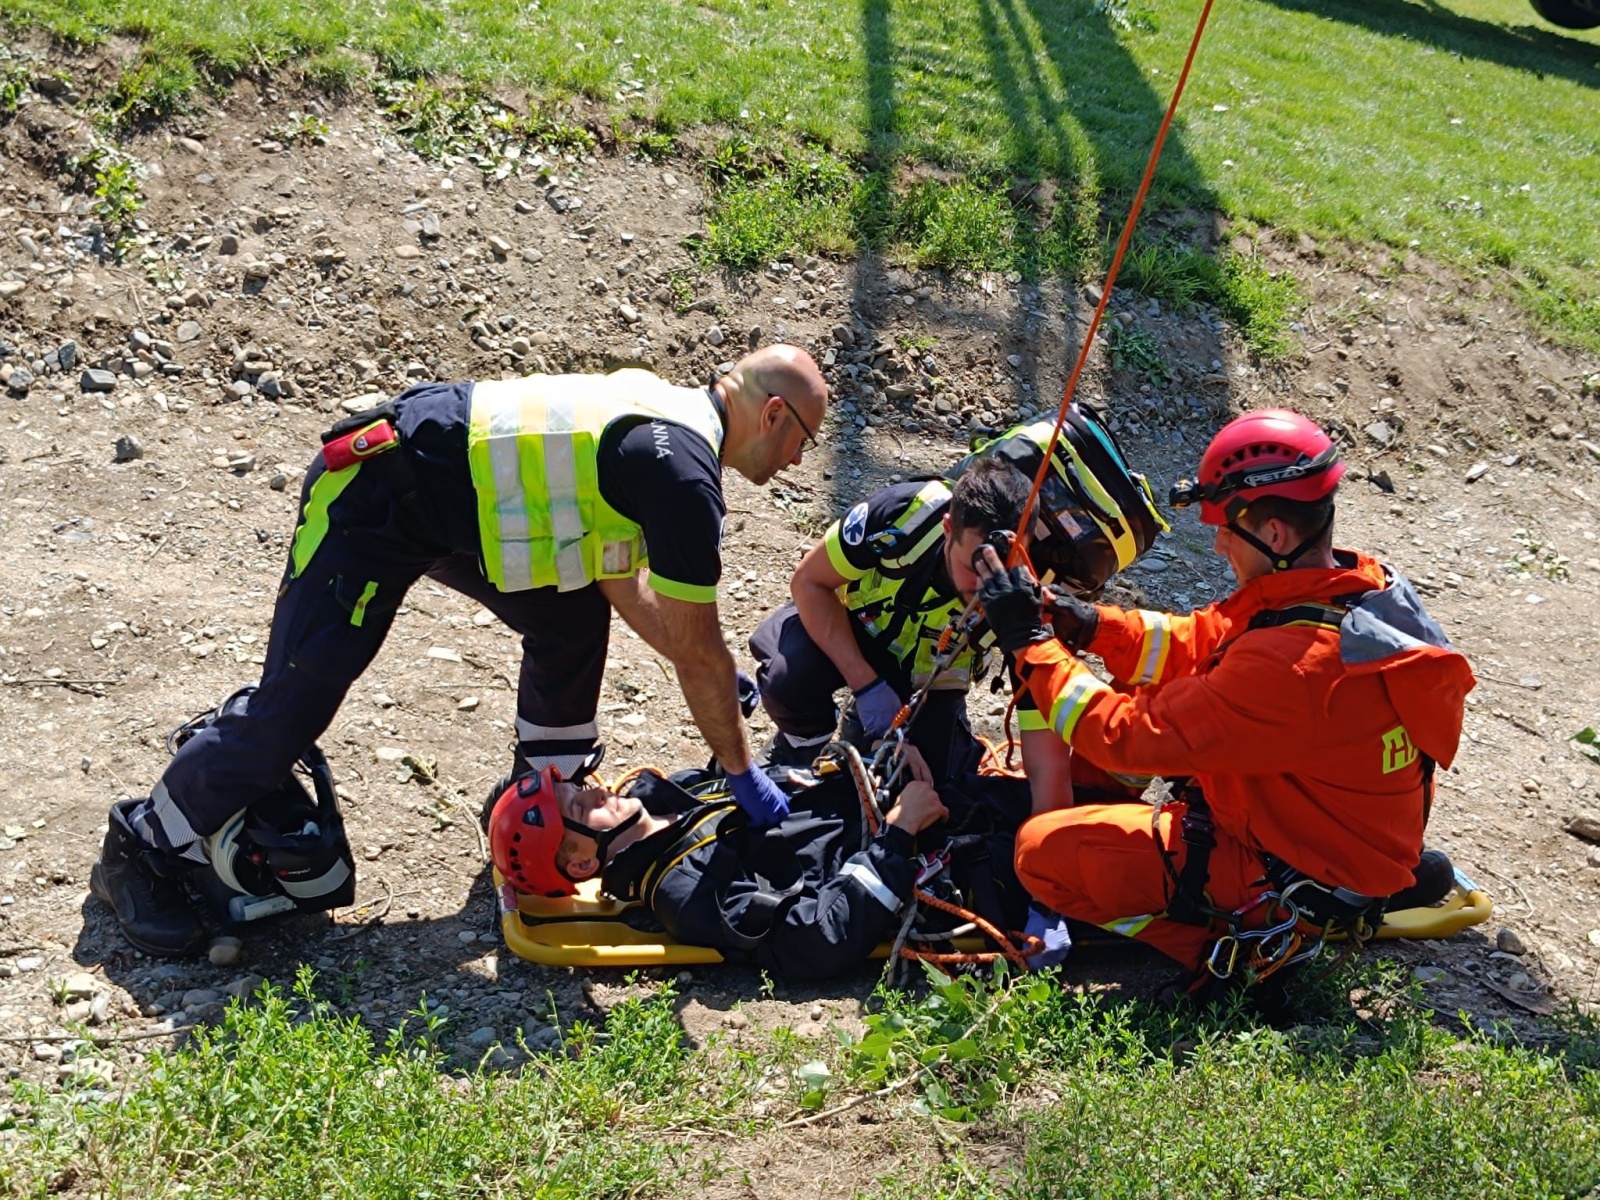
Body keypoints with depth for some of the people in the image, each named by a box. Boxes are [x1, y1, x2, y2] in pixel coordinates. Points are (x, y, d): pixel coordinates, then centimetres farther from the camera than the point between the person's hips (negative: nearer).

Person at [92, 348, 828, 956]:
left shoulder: (663, 413, 9)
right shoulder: (684, 473, -20)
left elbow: (620, 581, 19)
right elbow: (700, 650, -13)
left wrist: (710, 677, 21)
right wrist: (743, 775, -2)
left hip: (443, 484, 10)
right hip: (373, 503, -10)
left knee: (573, 620, 9)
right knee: (297, 698, -5)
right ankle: (139, 850, 13)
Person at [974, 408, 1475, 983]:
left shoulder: (1292, 665, -36)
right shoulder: (1367, 586, -6)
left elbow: (1126, 736, -29)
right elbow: (1201, 642, 3)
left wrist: (1029, 640, -20)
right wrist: (1089, 624, -9)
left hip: (1304, 882, -9)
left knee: (1043, 850, -10)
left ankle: (1224, 945, -4)